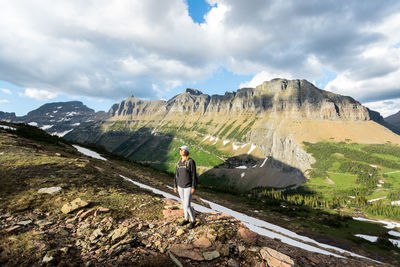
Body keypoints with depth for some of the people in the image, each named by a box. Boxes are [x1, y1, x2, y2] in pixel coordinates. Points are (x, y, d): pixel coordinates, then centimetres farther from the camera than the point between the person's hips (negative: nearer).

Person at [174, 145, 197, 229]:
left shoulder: (191, 161, -17)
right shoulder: (179, 162, 4)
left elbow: (194, 175, -17)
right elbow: (177, 175, 9)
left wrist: (194, 187, -18)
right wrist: (175, 186, 9)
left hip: (188, 186, -6)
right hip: (181, 186, 6)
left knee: (187, 205, -4)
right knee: (184, 203, 17)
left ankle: (193, 220, 19)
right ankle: (186, 219, 34)